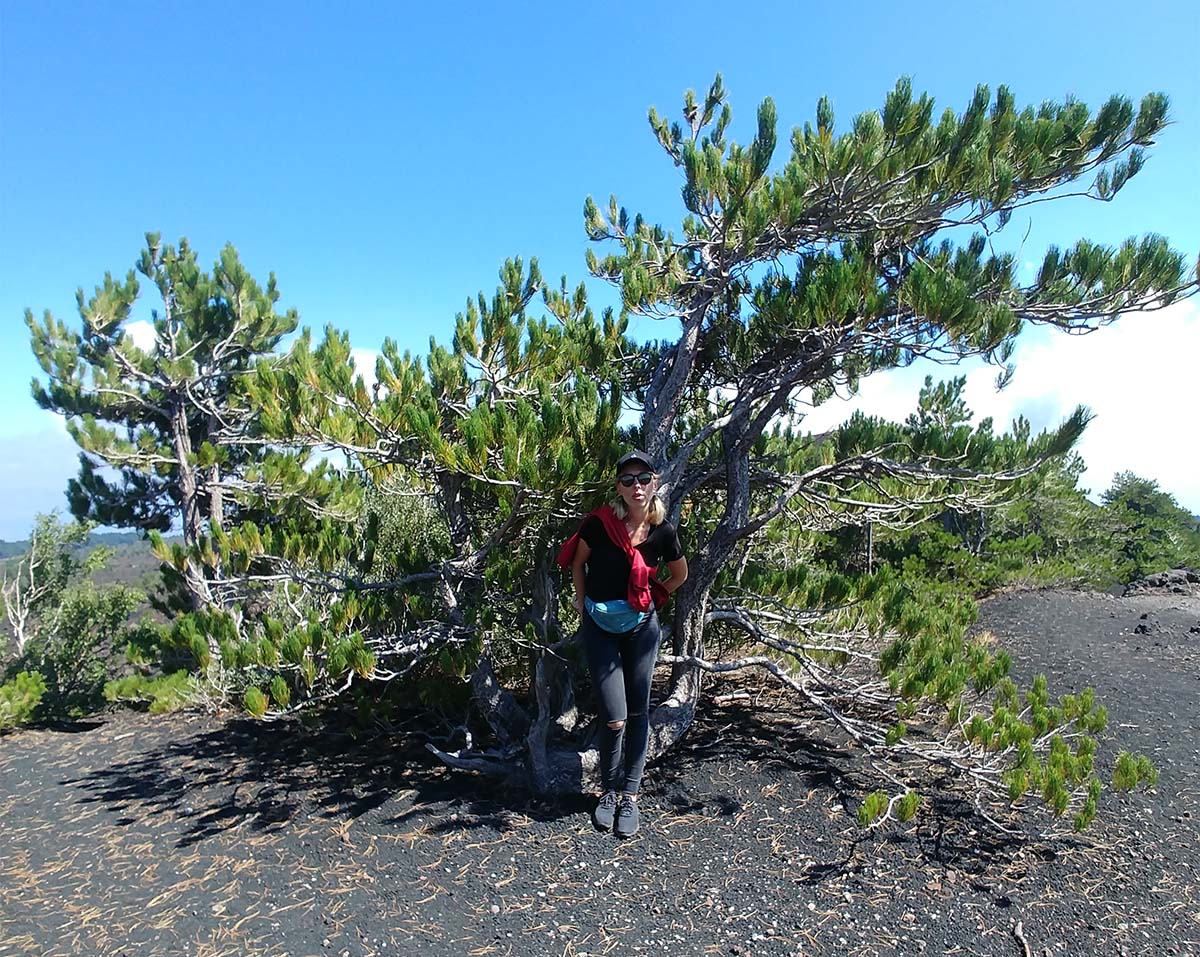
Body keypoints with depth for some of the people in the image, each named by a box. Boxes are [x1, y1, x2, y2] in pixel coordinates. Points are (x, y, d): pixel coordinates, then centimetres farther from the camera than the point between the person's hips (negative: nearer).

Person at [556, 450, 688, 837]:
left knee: (639, 714, 7)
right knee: (615, 719, -5)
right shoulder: (600, 522, -16)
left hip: (641, 627, 2)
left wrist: (651, 599, 10)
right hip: (600, 627, -2)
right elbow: (578, 562, 3)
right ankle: (609, 791, 20)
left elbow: (680, 575, 11)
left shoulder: (663, 531, -9)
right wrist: (582, 603, 5)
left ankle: (630, 796, 22)